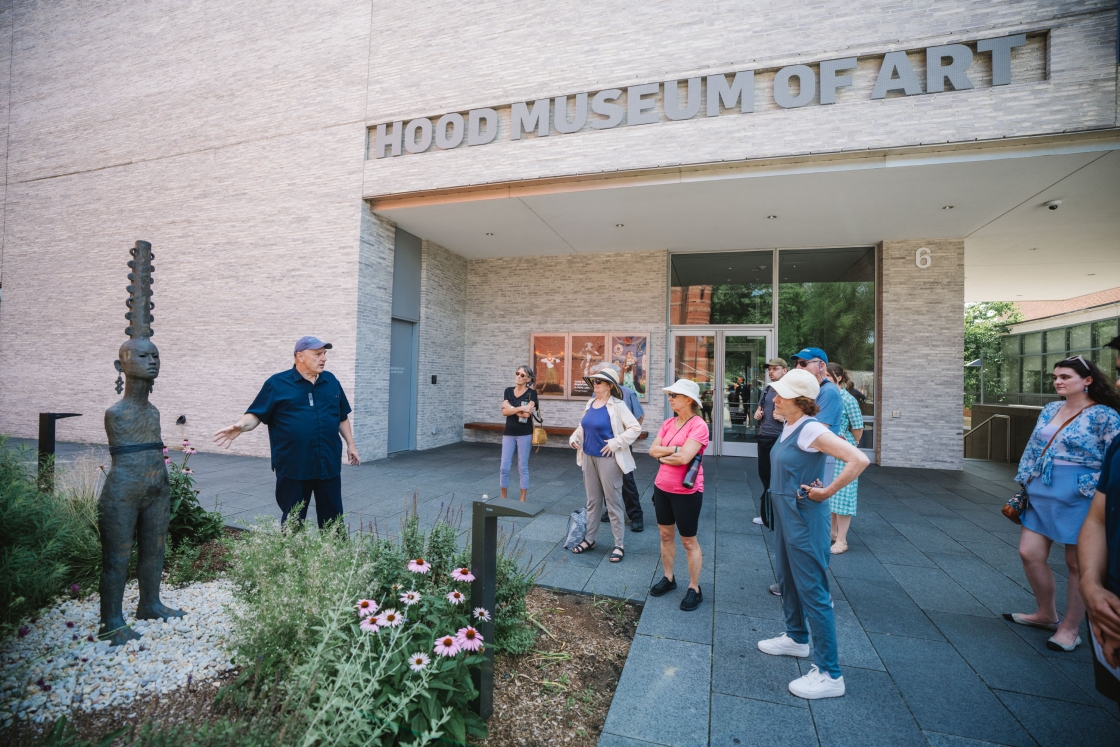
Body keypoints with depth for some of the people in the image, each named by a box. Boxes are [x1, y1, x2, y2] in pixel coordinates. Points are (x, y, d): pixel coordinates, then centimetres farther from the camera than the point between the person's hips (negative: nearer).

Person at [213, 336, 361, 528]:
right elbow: (256, 414, -4)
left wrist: (350, 445, 14)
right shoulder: (277, 383, -2)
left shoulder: (331, 381, 9)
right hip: (293, 467, -3)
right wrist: (241, 425, -25)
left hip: (329, 465, 3)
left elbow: (342, 417, 16)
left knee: (332, 518, 12)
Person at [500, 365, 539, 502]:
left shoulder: (531, 393, -6)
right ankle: (503, 498, 19)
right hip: (508, 433, 4)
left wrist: (511, 408, -10)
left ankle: (522, 500, 16)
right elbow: (504, 411, -6)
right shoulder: (508, 391, 6)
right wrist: (520, 409, -16)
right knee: (504, 467, 5)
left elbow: (526, 414, -18)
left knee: (523, 467, 5)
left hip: (524, 434, -4)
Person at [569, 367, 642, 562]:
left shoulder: (617, 405, -13)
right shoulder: (590, 403, 7)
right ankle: (589, 539, 30)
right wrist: (574, 438, 5)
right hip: (589, 458, 7)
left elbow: (636, 428, -17)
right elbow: (582, 426, 22)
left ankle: (619, 545, 15)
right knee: (592, 501, 17)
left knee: (613, 502, 3)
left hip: (608, 460, -7)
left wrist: (615, 443, -20)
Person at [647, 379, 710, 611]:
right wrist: (674, 449, -15)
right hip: (662, 487, 7)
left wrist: (663, 456, -10)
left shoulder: (698, 425, -18)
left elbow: (684, 458, -27)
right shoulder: (668, 423, 5)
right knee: (666, 535, 18)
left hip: (686, 491, -7)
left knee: (688, 541, 7)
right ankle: (668, 578, 34)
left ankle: (694, 589, 22)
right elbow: (652, 450, -1)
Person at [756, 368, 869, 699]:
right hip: (785, 513, 10)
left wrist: (826, 493, -22)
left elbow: (858, 460, -30)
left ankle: (829, 675, 12)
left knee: (812, 591, -1)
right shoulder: (788, 427, 5)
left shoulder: (811, 429, -21)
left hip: (804, 518, -9)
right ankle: (796, 638, 44)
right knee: (786, 579, 23)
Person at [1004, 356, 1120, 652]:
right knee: (1029, 553, 7)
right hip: (1041, 493, 6)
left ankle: (1070, 628, 21)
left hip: (1079, 498, -6)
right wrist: (1024, 484, 11)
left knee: (1077, 564, 6)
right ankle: (1046, 614, 28)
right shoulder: (1049, 410, 9)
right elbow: (1033, 449, 14)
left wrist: (1096, 499, -16)